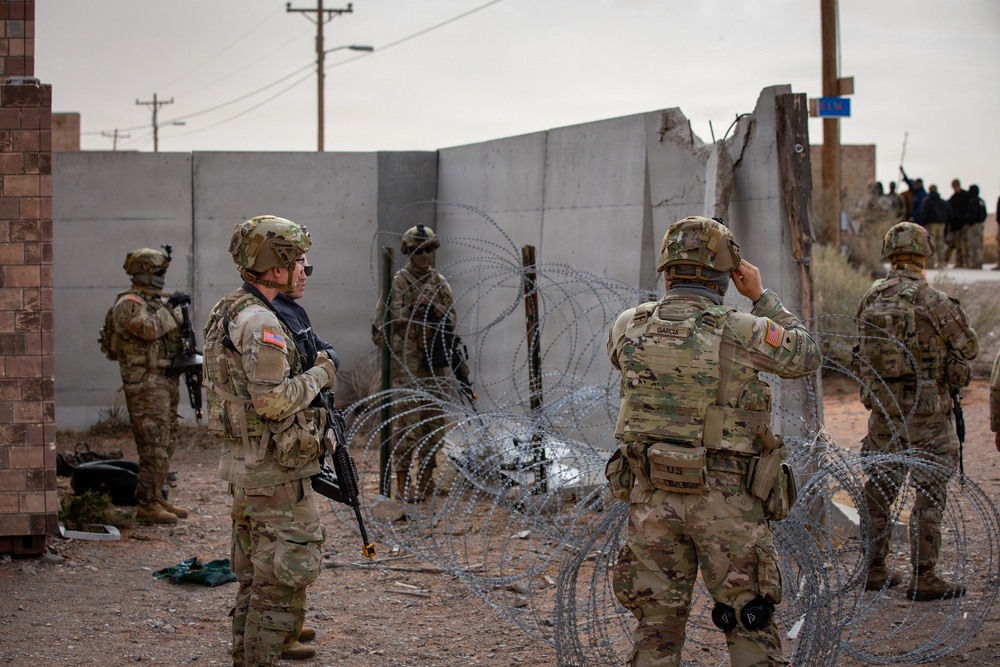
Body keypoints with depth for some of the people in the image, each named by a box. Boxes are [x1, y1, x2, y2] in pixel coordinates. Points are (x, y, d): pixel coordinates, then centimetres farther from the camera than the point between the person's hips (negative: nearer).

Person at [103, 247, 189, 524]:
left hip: (167, 381, 9)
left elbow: (176, 334, 26)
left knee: (165, 446, 13)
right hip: (145, 384, -9)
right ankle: (146, 506, -9)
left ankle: (157, 499, 20)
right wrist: (169, 306, -20)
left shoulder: (159, 301, 18)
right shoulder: (128, 304, -11)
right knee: (153, 447, -11)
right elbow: (148, 328, -27)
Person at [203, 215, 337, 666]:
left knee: (256, 575, 17)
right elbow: (274, 401, -25)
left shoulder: (228, 313, 12)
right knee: (285, 575, -5)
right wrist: (317, 375, -11)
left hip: (243, 465, 10)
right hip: (275, 471, -10)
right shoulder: (260, 324, -20)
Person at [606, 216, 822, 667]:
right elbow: (807, 356, 5)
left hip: (651, 496, 3)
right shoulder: (739, 332, -12)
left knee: (657, 628, 12)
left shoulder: (628, 327, -2)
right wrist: (761, 296, 12)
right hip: (725, 502, -3)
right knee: (751, 629, 8)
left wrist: (673, 299, 23)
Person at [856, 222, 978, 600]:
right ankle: (923, 577, 1)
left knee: (879, 488, 15)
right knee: (930, 494, 2)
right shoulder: (933, 302, -14)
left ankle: (875, 569, 21)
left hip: (882, 407, 5)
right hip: (926, 409, -5)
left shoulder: (870, 300, 2)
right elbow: (968, 347, -2)